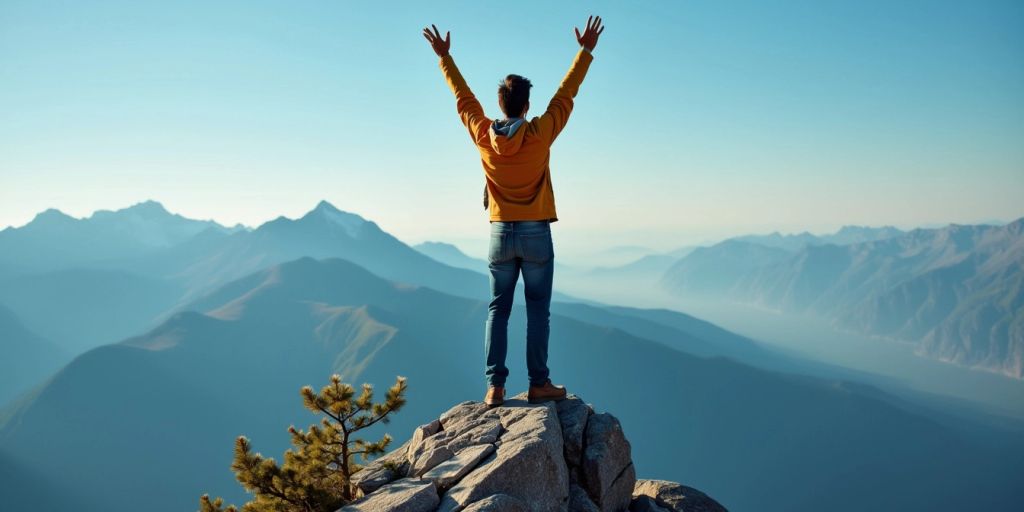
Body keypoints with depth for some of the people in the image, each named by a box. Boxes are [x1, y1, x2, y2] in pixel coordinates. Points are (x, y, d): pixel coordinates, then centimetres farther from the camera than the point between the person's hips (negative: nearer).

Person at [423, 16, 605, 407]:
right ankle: (539, 384, 4)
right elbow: (566, 95, -1)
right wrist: (586, 51, 7)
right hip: (536, 234, -3)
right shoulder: (540, 134, -10)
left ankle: (495, 386, 3)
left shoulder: (483, 136, -3)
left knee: (498, 310, 6)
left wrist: (444, 56, 22)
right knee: (537, 310, 2)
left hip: (500, 235, 3)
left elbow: (463, 98, 10)